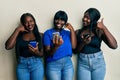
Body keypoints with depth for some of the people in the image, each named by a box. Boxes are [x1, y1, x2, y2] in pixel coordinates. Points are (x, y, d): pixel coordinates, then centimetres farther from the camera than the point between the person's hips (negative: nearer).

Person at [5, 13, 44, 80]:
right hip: (22, 65, 1)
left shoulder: (39, 35, 4)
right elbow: (8, 47, -11)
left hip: (36, 64, 0)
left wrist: (36, 52, -19)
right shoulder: (19, 35, 4)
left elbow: (42, 54, 5)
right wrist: (17, 30, -9)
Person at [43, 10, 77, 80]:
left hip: (68, 63, 4)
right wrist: (56, 46, -28)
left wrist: (72, 30, -4)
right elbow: (48, 53, -7)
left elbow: (73, 46, -4)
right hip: (53, 65, -3)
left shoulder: (67, 33, 11)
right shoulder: (48, 33, 0)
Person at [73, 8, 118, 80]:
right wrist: (83, 43, -18)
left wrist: (104, 28, -18)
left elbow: (114, 46, -16)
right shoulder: (78, 32, 1)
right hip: (83, 63, 1)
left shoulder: (99, 31, -4)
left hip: (98, 63, 0)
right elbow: (75, 51, 0)